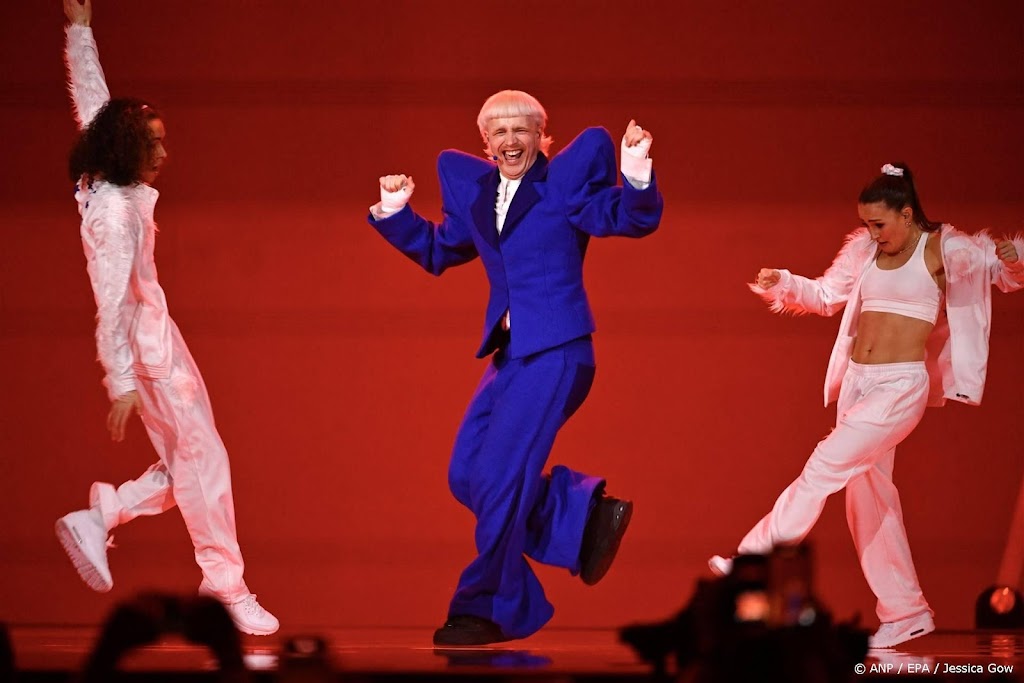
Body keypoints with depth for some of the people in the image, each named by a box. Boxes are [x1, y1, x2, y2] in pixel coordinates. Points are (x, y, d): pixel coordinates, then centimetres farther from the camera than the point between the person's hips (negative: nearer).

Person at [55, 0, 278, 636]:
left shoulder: (114, 187, 4)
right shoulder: (115, 212, -20)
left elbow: (93, 104, 16)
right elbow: (112, 302, -21)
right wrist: (121, 382, -20)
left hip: (160, 340, 10)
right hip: (145, 351, -10)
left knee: (189, 467, 11)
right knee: (201, 461, -4)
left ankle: (100, 516, 10)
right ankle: (226, 589, 0)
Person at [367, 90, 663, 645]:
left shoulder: (566, 178, -5)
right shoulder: (471, 187, 12)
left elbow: (631, 219, -11)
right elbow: (439, 251, 23)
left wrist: (636, 172, -28)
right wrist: (395, 213, 9)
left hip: (556, 350, -7)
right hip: (509, 352, 7)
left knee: (499, 473, -11)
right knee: (466, 474, 3)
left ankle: (490, 609, 1)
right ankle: (585, 514, 17)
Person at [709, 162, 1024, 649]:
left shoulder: (943, 249, -7)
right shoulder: (864, 249, 8)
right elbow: (827, 295, 18)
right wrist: (782, 284, 0)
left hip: (901, 386, -7)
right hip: (857, 381, 7)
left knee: (827, 464, -16)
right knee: (867, 490, 7)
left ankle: (755, 559, -13)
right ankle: (904, 611, 14)